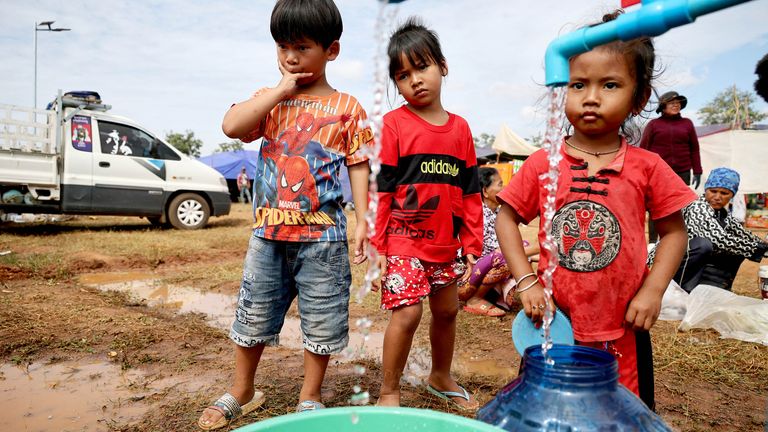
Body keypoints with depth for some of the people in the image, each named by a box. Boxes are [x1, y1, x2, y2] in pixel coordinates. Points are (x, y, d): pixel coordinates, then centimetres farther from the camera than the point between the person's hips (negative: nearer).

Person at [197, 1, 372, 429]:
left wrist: (362, 220, -7)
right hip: (269, 232, 3)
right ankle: (242, 392, 37)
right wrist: (281, 90, -10)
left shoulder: (346, 108, 1)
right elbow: (231, 126, -11)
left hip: (322, 235, -2)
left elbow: (358, 166, -1)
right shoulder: (269, 99, 7)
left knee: (321, 321, 8)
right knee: (254, 314, 15)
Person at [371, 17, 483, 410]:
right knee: (407, 313, -10)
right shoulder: (395, 123, -5)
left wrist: (472, 242, 9)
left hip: (446, 244, 5)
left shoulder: (460, 128, 8)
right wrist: (378, 243, -8)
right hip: (404, 241, -5)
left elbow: (469, 191, 10)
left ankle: (440, 377, 40)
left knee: (447, 311, 16)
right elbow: (382, 189, -6)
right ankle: (389, 392, 12)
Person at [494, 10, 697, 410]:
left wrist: (652, 290, -7)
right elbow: (506, 219, -1)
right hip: (554, 322, 0)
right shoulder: (542, 165, -6)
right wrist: (526, 283, -9)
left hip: (622, 328, 0)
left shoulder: (647, 167, -4)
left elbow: (673, 232, 3)